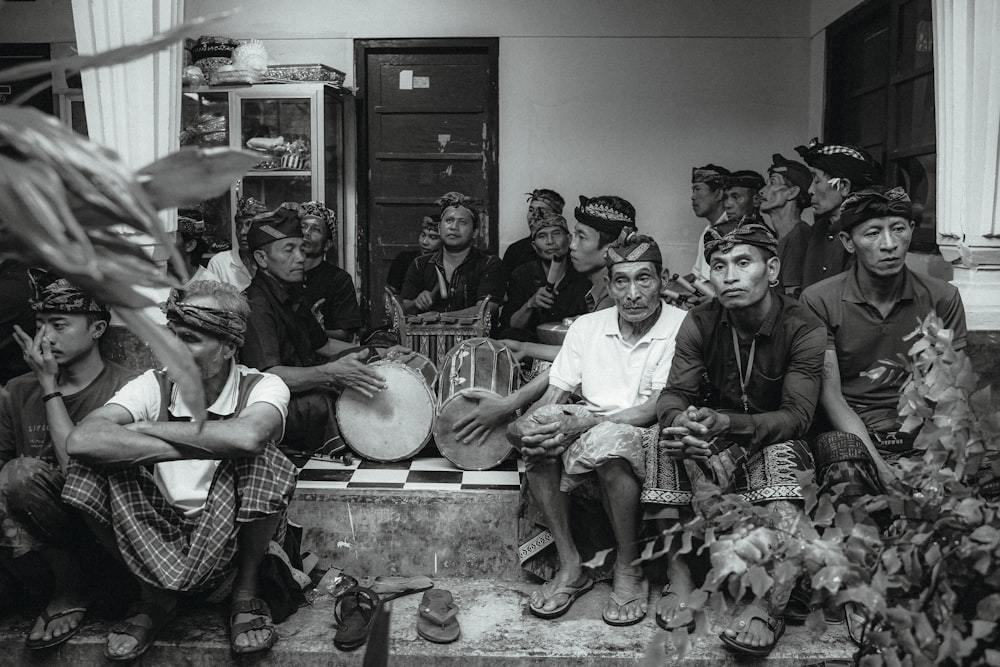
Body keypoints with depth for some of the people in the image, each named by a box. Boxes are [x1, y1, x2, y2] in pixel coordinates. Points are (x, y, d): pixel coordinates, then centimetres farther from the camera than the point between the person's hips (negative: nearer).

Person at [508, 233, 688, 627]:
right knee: (540, 426, -26)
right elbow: (552, 397, 5)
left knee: (604, 440, -37)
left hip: (647, 440, -4)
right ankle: (570, 565, -17)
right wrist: (526, 425, -19)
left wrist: (582, 423, -27)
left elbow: (658, 408, -15)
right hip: (585, 438, 5)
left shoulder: (681, 328, -6)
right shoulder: (587, 327, 8)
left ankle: (629, 569, -16)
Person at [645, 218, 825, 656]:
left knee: (785, 455, -36)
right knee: (667, 444, -26)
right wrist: (683, 422, -35)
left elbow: (796, 416, -21)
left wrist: (727, 423, -40)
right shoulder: (701, 324, -3)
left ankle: (765, 606, -42)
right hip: (717, 445, 3)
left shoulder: (803, 328, -14)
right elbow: (673, 395, -7)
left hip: (777, 443, -3)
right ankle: (678, 580, -26)